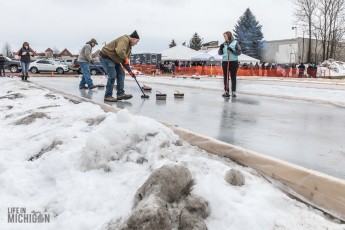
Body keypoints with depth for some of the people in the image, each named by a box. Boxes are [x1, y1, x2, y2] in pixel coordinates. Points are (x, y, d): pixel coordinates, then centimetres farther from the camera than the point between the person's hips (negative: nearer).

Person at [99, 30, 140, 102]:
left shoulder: (129, 46, 15)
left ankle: (120, 94, 5)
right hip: (106, 56, -11)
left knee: (121, 74, 4)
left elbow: (124, 61, 17)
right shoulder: (124, 39, -18)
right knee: (112, 76, -15)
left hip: (114, 59, 11)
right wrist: (126, 58, -19)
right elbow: (119, 51, -36)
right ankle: (107, 96, -8)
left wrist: (130, 71, 8)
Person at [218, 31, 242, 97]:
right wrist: (221, 48, -5)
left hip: (233, 62, -4)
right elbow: (220, 53, 13)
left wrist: (232, 50, -19)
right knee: (225, 77, 4)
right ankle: (226, 91, 9)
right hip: (225, 62, 4)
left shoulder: (235, 43, -2)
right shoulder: (224, 44, 10)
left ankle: (233, 92, 6)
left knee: (233, 77, 1)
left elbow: (239, 52, -7)